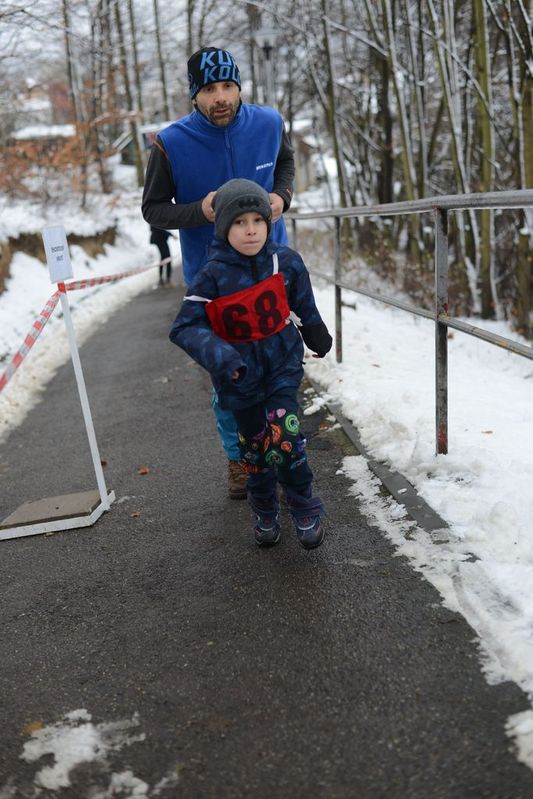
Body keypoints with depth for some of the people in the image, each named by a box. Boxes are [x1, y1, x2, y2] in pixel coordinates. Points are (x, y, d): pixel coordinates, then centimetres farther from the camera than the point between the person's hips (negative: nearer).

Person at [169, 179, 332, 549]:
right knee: (254, 444, 12)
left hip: (283, 361, 0)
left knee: (284, 436, -12)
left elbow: (304, 306, 10)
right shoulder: (213, 276, -17)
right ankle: (265, 512, 34)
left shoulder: (286, 261, -9)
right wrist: (216, 353, -35)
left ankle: (306, 511, 9)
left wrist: (316, 333, 25)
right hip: (241, 373, 0)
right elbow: (185, 326, -18)